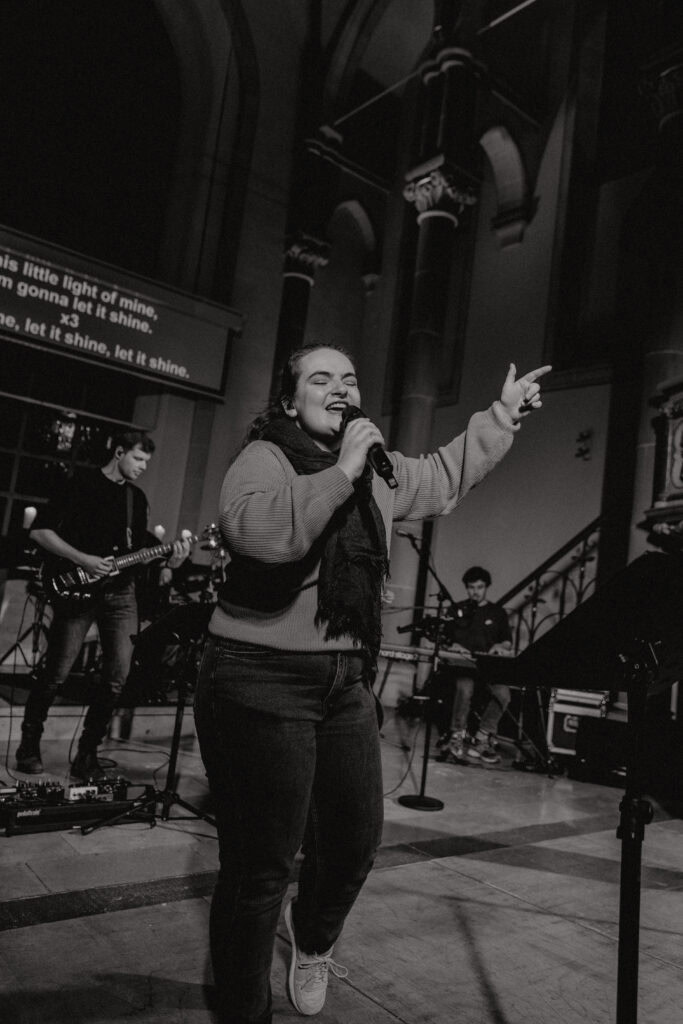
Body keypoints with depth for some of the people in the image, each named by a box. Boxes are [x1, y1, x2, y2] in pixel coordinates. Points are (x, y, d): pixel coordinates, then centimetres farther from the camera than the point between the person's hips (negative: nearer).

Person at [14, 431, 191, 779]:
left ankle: (87, 752, 12)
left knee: (117, 675, -2)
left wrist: (169, 560, -5)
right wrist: (83, 560, -18)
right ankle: (29, 744, 20)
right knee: (55, 672, -2)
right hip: (77, 589, -5)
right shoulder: (81, 483, -3)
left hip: (120, 591, 5)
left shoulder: (137, 497, 14)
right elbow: (39, 530, -8)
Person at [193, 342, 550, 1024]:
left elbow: (443, 478, 27)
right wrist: (340, 472, -26)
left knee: (355, 840, 19)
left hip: (346, 681, 8)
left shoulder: (376, 473, 11)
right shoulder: (263, 456, -12)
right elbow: (255, 530, -33)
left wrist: (502, 416, 25)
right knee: (261, 865, 2)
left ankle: (311, 941, 52)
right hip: (262, 681, -7)